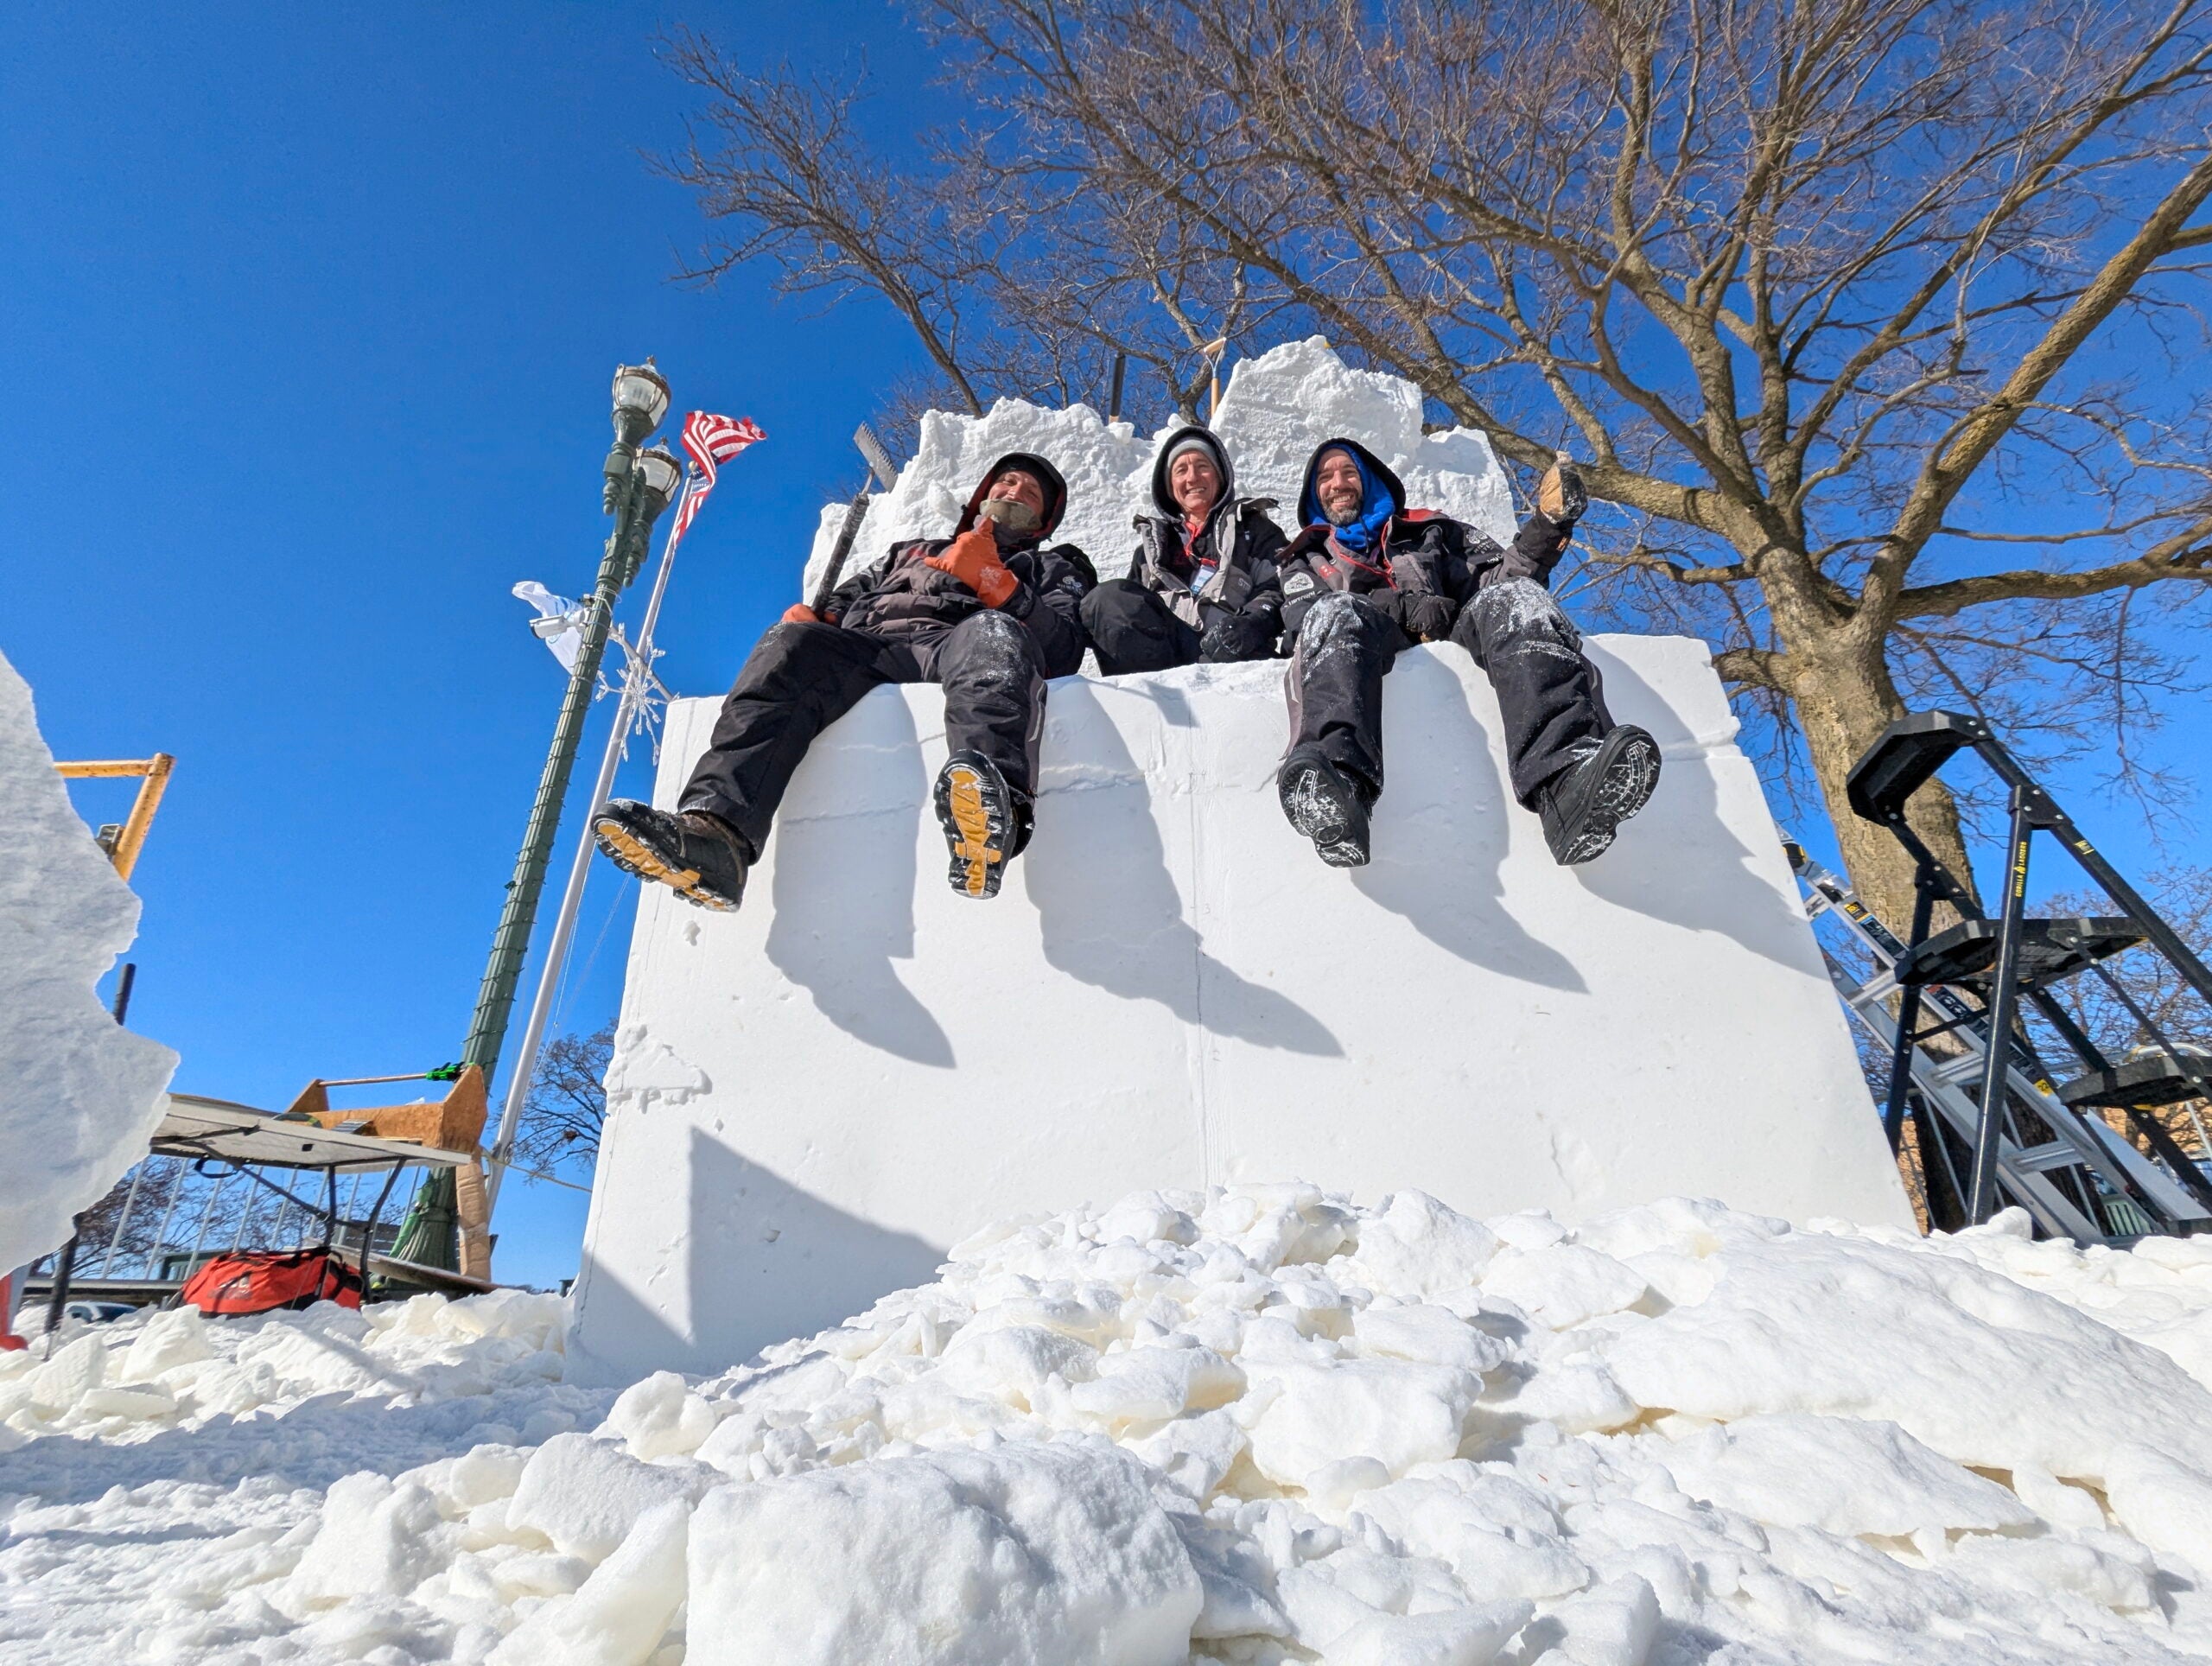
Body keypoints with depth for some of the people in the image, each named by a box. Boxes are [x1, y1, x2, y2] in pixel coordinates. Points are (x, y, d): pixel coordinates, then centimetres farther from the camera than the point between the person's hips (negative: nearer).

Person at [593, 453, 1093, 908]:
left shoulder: (1053, 566, 32)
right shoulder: (908, 552, 42)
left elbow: (1063, 651, 12)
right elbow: (843, 602, 31)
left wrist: (994, 582, 1)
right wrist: (809, 619, 7)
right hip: (862, 651, 3)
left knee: (994, 632, -36)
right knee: (792, 640, -28)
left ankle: (995, 812, -66)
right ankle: (713, 831, -48)